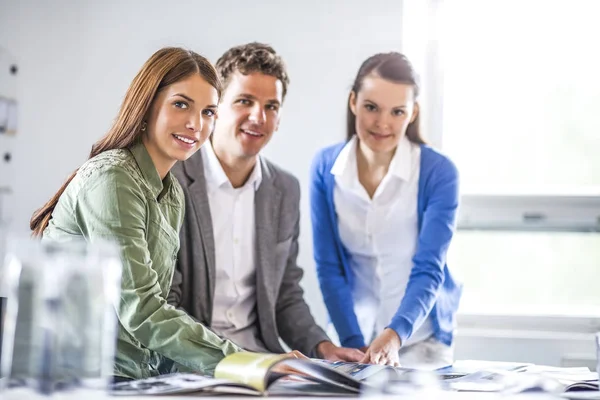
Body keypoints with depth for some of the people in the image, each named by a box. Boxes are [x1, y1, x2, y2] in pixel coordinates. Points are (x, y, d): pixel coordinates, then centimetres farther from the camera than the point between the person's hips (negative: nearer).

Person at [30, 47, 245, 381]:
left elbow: (155, 300, 13)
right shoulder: (111, 179, -12)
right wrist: (245, 362, -23)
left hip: (136, 378, 8)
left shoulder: (172, 194, 14)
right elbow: (139, 309, -20)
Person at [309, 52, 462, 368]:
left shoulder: (439, 173, -12)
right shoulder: (325, 168, -5)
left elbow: (428, 270, -16)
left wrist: (395, 334, -32)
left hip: (420, 338, -1)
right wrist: (354, 342, -12)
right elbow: (328, 267, -2)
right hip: (354, 332, 1)